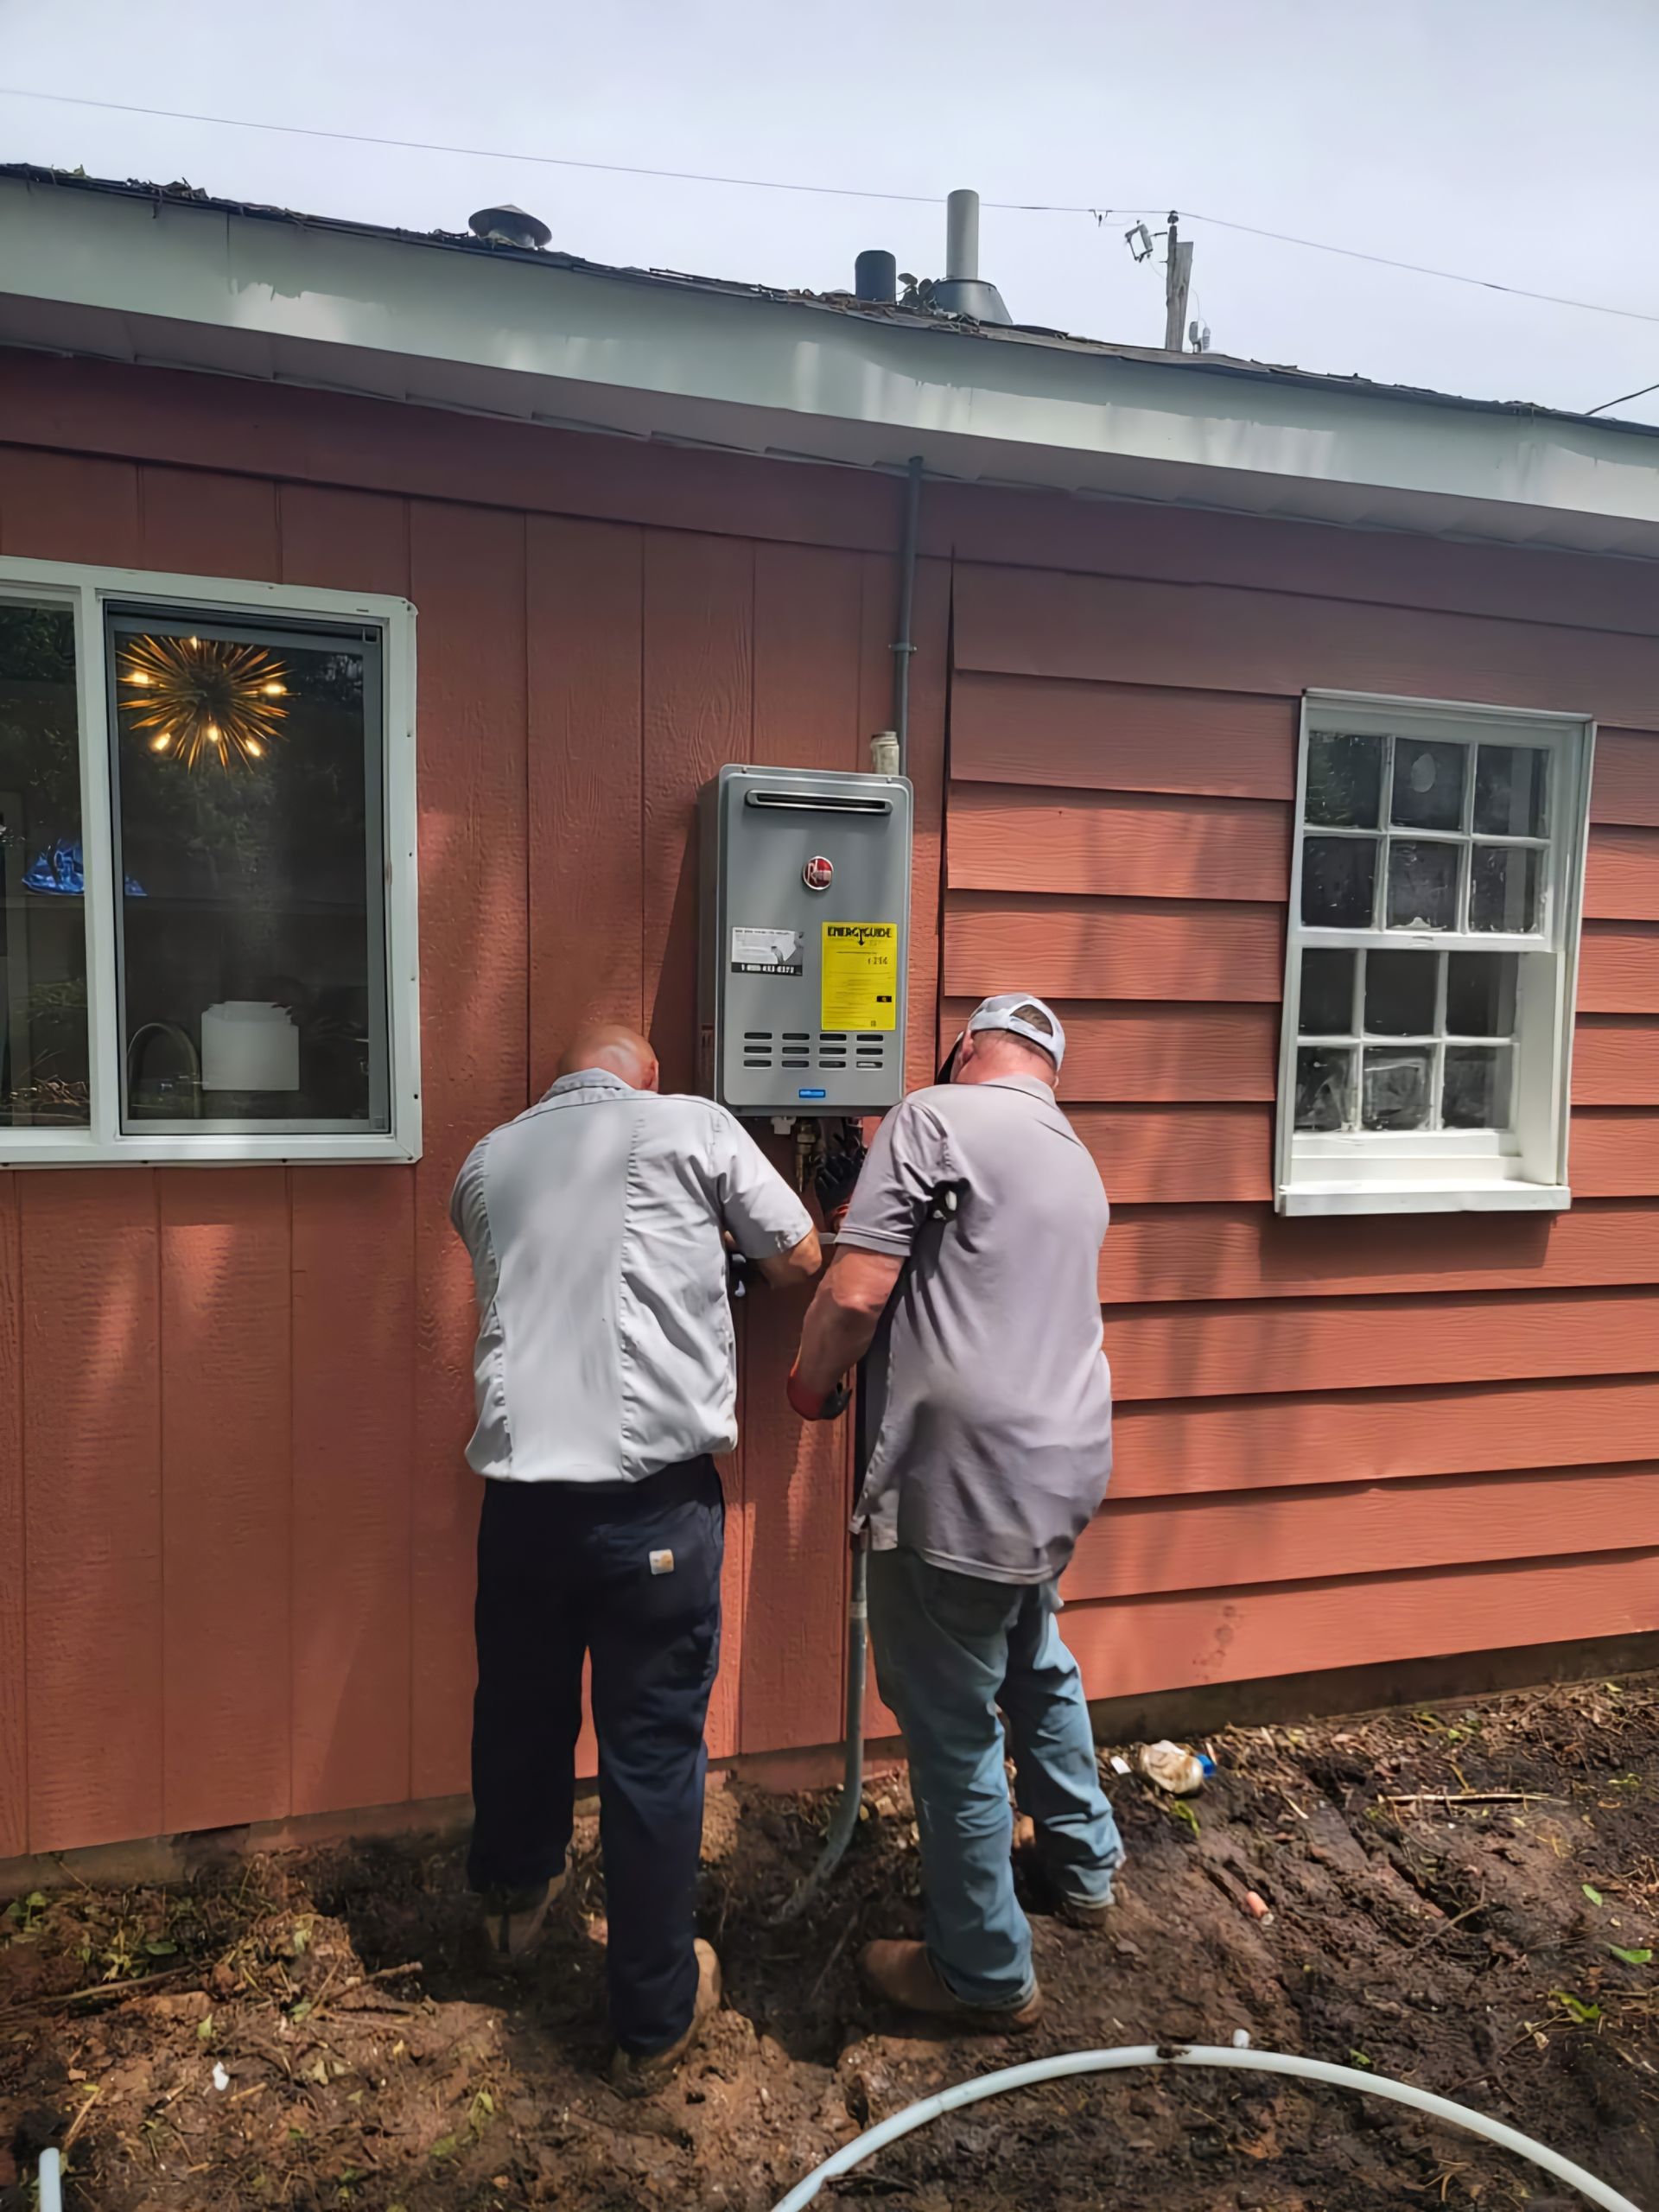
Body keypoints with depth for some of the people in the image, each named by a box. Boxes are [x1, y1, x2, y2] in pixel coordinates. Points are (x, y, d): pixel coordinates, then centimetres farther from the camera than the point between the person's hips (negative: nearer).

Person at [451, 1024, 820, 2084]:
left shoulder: (487, 1162, 14)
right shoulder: (690, 1125, 0)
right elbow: (798, 1258, 6)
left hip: (521, 1487, 5)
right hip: (655, 1489, -4)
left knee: (521, 1707, 25)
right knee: (654, 1747, 8)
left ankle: (514, 1899, 50)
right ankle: (656, 2015, 23)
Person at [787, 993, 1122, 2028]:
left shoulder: (936, 1118, -12)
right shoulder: (1076, 1161, 14)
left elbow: (854, 1294, -18)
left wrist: (812, 1382, 1)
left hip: (962, 1486, -8)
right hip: (1063, 1468, 9)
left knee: (954, 1730, 9)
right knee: (1038, 1669, 30)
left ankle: (987, 1973, 26)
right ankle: (1085, 1867, 49)